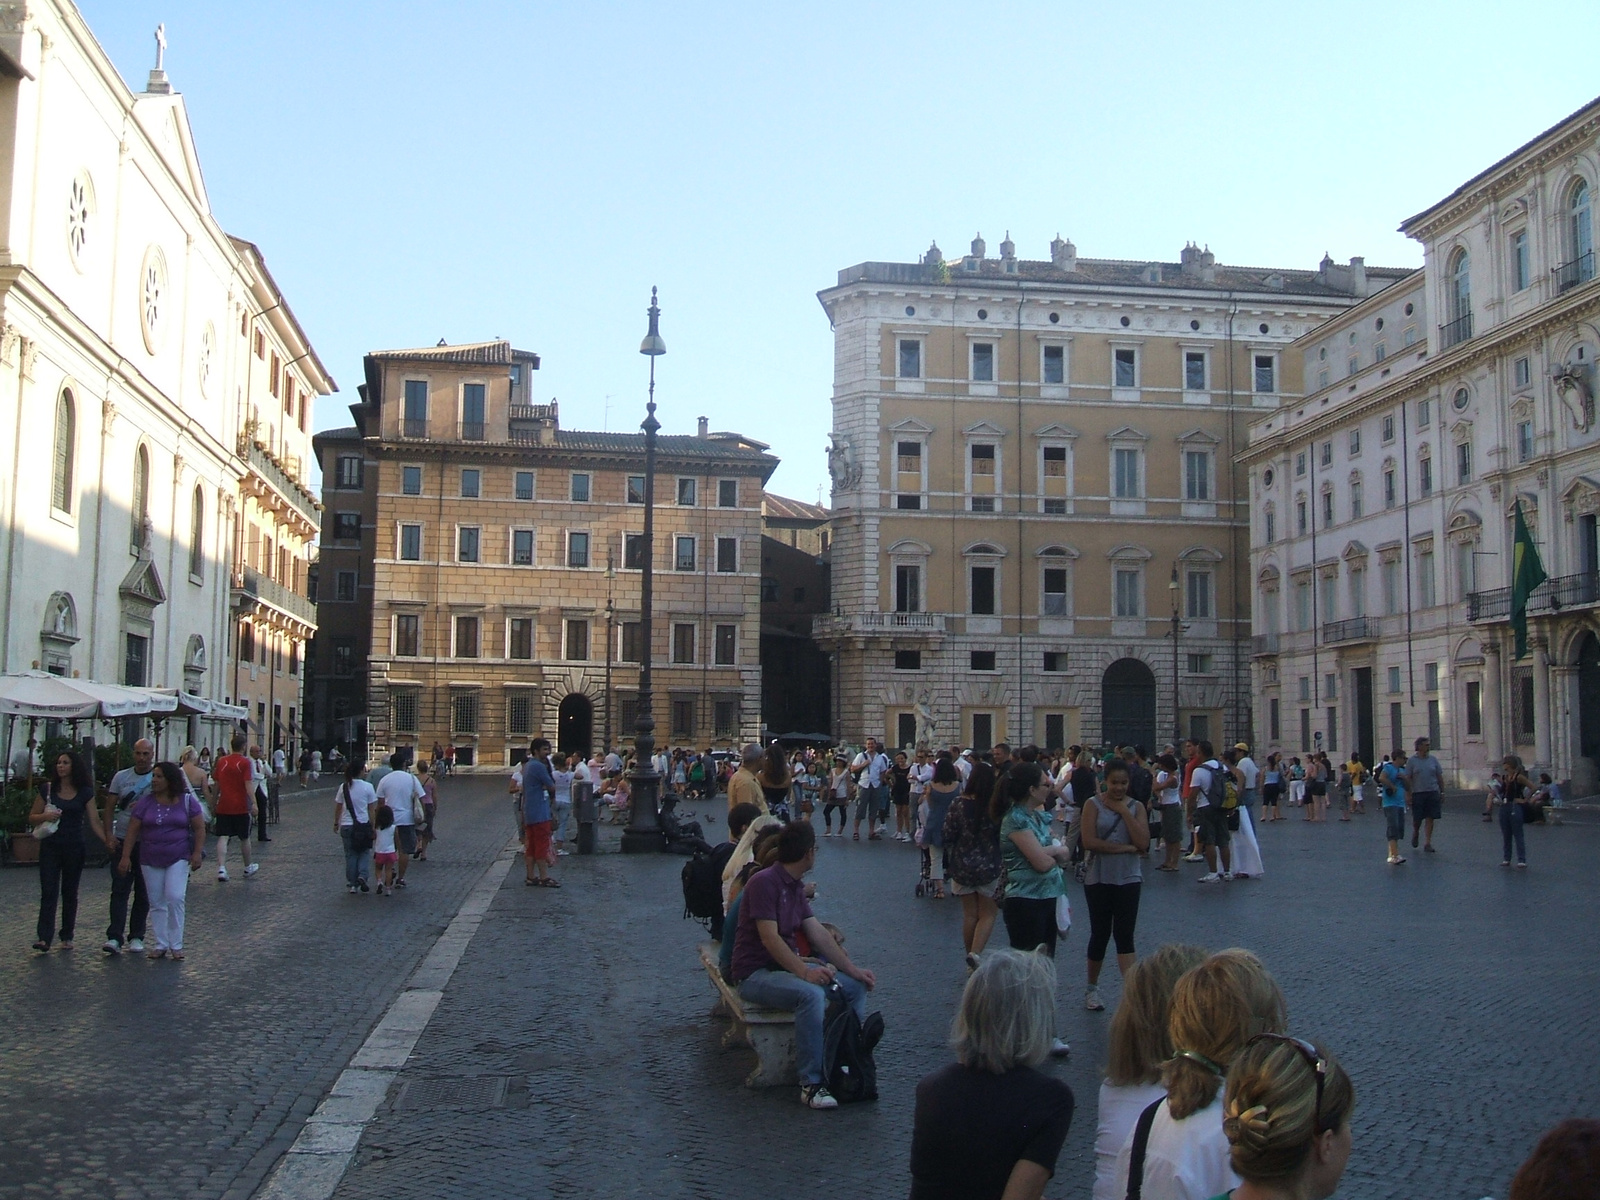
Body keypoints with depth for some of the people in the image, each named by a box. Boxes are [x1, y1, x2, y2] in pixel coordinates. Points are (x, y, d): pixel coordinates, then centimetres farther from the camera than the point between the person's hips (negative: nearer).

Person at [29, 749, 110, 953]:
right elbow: (32, 818, 7)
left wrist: (107, 841, -12)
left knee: (70, 893, 8)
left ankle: (67, 937, 16)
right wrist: (46, 816, -14)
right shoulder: (47, 789, 3)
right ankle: (44, 938, -15)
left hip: (74, 848, 0)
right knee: (48, 892, -9)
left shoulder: (85, 793, 2)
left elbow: (94, 821, 0)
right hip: (50, 847, 0)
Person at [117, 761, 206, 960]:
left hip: (178, 859, -3)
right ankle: (161, 945, 16)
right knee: (156, 904, 7)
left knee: (175, 898, -13)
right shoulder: (145, 803, 2)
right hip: (151, 860, 3)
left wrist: (197, 853, -9)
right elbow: (132, 830, 3)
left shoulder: (187, 801, -1)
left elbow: (199, 828, 0)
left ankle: (176, 945, -1)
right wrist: (126, 856, -3)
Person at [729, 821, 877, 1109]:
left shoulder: (795, 886, 12)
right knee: (812, 993, -34)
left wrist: (853, 969, 2)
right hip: (756, 974, -9)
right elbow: (769, 938, -25)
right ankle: (811, 1083, -26)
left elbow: (817, 932, 10)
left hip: (789, 965, 9)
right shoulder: (764, 882, -18)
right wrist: (804, 972, -32)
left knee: (855, 986, 0)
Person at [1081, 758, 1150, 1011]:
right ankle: (1092, 988, 27)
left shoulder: (1136, 807, 4)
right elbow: (1088, 841, -16)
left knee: (1125, 936, -4)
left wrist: (1124, 811, -11)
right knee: (1100, 934, 8)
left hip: (1128, 879, 1)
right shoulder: (1094, 805, -3)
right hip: (1099, 879, -1)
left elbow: (1143, 843, -9)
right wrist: (1125, 848, -16)